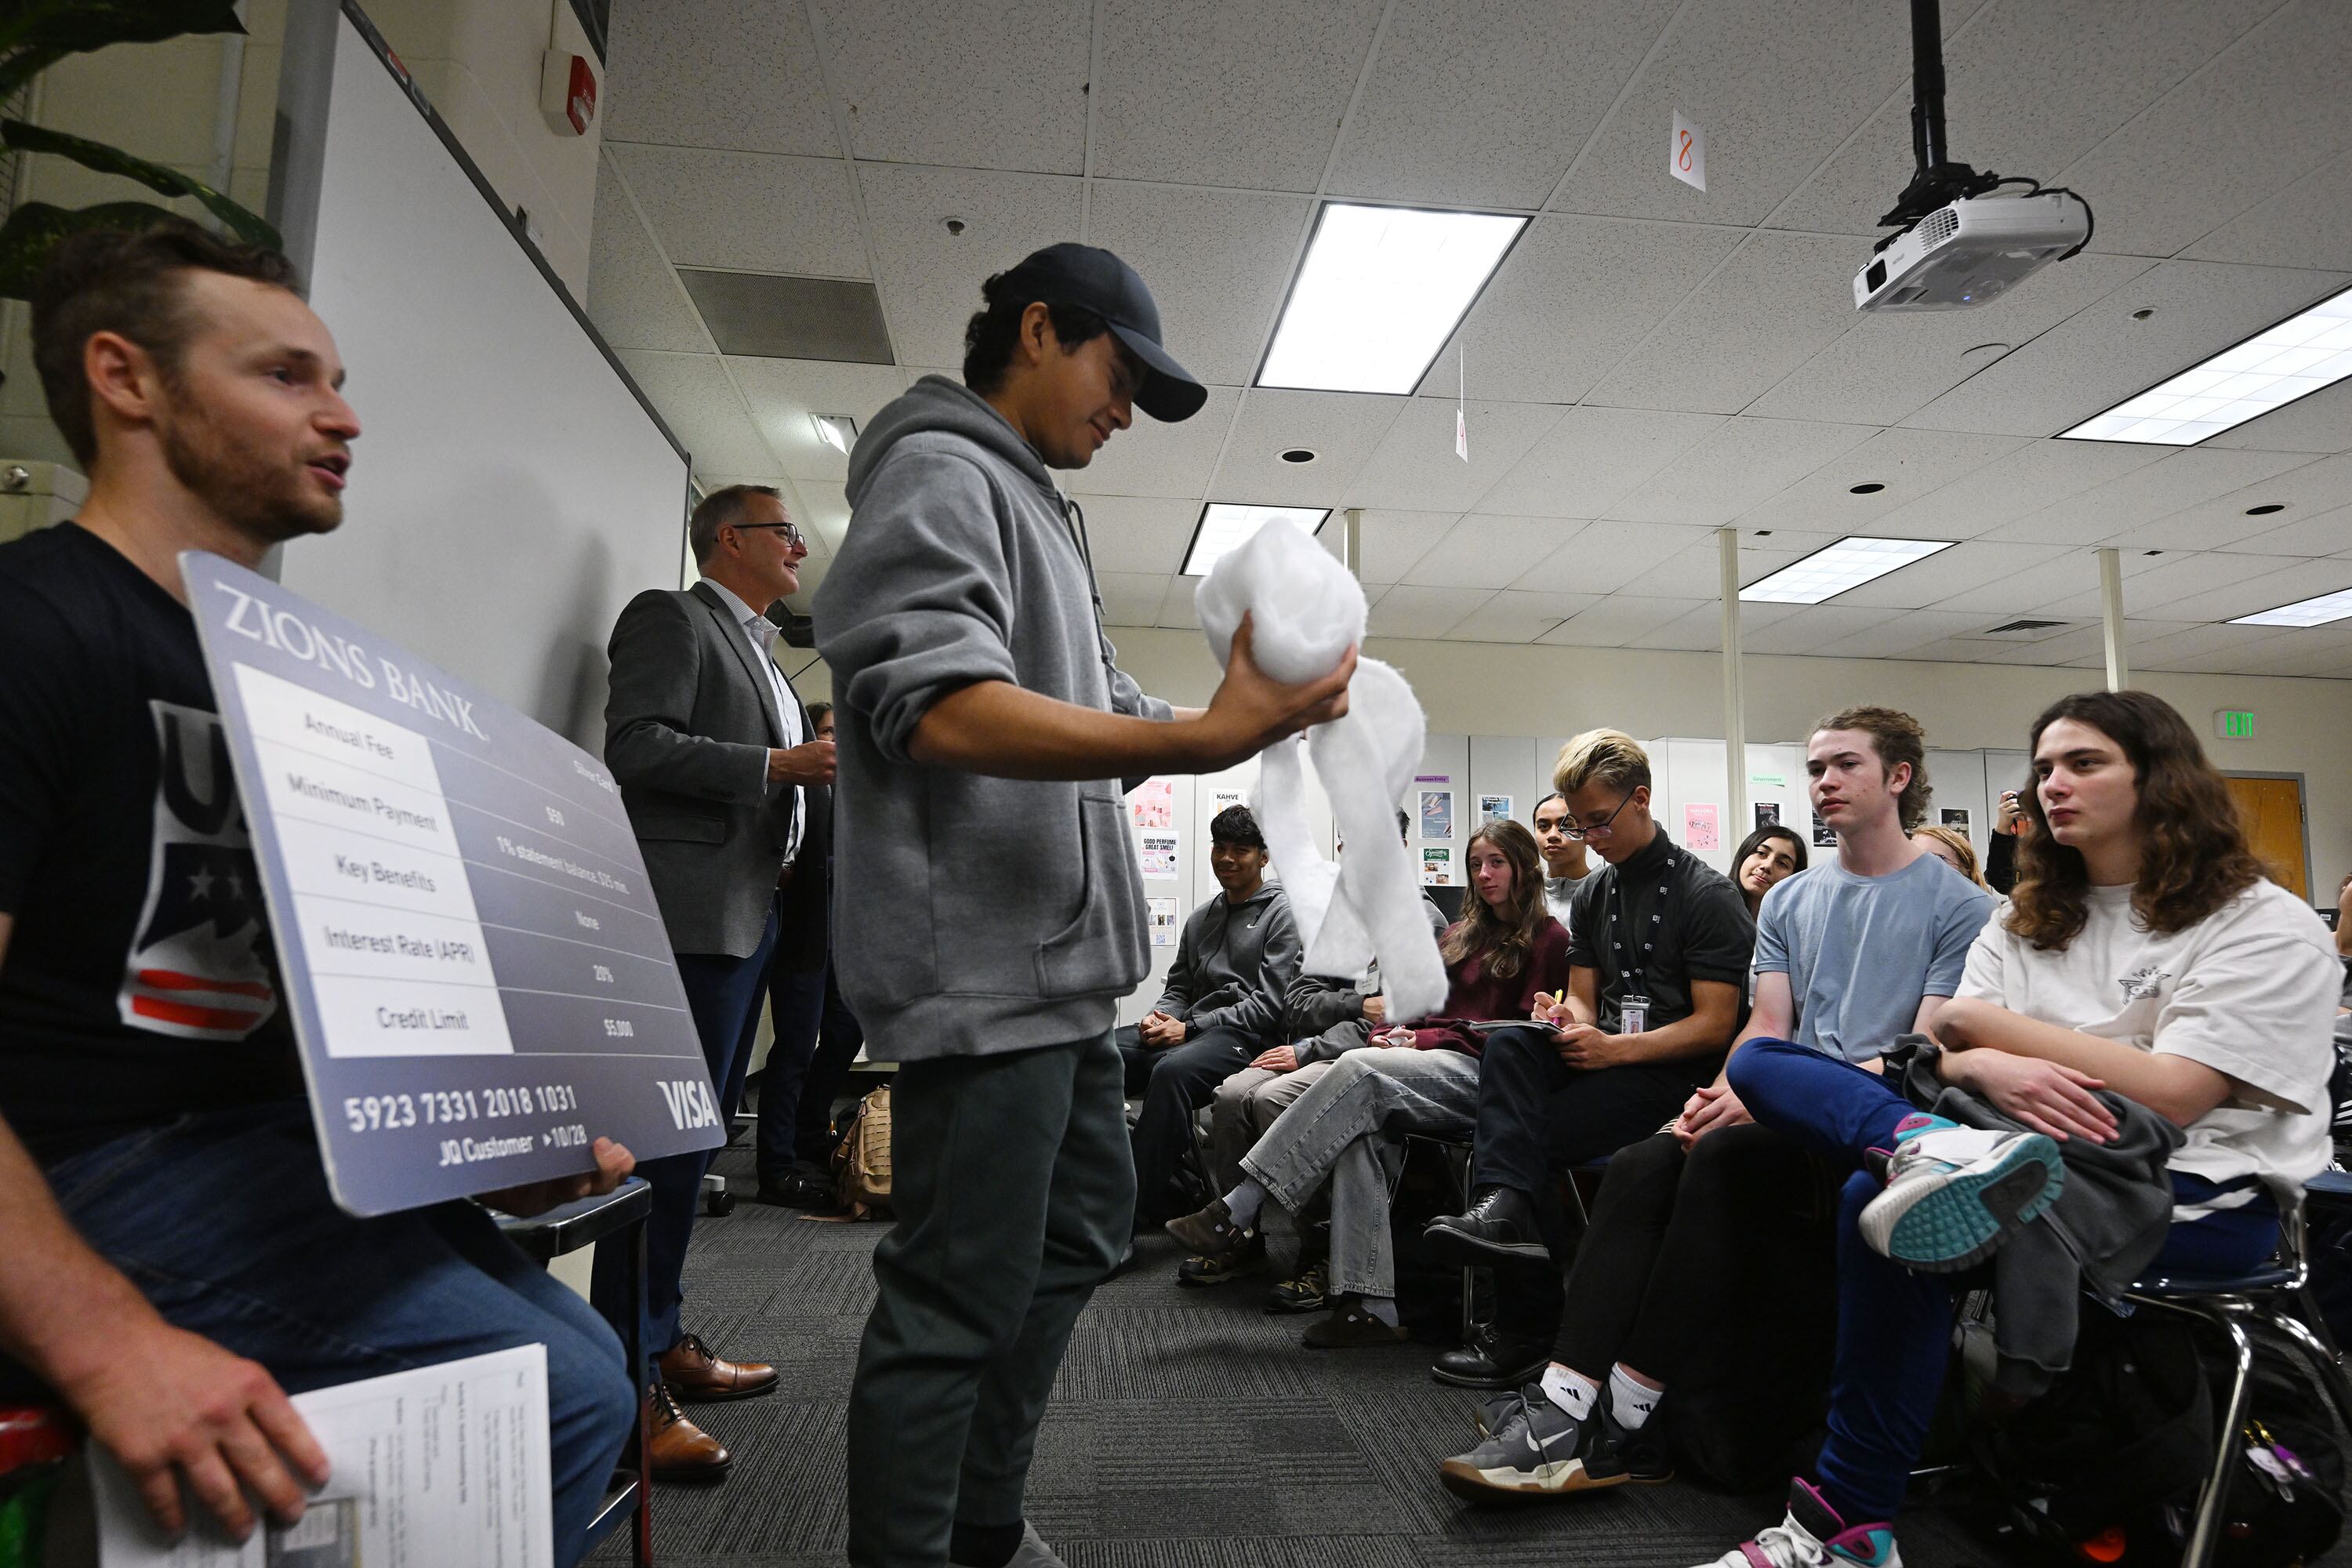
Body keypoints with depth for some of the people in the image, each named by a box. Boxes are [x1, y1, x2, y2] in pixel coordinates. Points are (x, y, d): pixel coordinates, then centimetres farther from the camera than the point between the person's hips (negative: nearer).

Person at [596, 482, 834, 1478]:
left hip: (755, 915, 10)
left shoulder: (758, 650, 25)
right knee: (669, 1144, -8)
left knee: (698, 1141, 14)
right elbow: (636, 746, -16)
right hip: (695, 915, -9)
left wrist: (828, 779, 11)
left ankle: (667, 1343, 25)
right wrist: (779, 764, -18)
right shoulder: (671, 618, -2)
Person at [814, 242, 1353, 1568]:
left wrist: (1258, 713, 10)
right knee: (964, 1294, -2)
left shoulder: (1039, 507, 22)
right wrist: (1200, 741, -33)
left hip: (1065, 962, 11)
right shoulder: (941, 471, -8)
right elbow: (942, 705, -24)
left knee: (1082, 1232, 20)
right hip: (987, 964, -11)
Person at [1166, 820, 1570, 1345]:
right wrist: (1399, 1032, -2)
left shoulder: (1547, 938, 6)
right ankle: (1371, 1307, -29)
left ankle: (1238, 1212, -30)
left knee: (1361, 1068, -29)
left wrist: (1424, 1039, -7)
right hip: (1432, 1070, 6)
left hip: (1482, 1074, -6)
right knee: (1362, 1132, -27)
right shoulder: (1461, 935, 27)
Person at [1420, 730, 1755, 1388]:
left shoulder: (1705, 894, -5)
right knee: (1509, 1044, -27)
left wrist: (1615, 1049, -22)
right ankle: (1504, 1205, -41)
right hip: (1605, 1054, 6)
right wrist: (1568, 1017, -7)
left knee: (1533, 1138, -24)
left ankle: (1528, 1332, -20)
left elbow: (1715, 1025, -11)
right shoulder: (1593, 894, 16)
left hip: (1675, 1072, -6)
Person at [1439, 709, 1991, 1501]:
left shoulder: (1959, 906, 2)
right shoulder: (1787, 901, 20)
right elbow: (1767, 1026, 12)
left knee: (1725, 1155, -32)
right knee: (1637, 1166, -22)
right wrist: (1725, 1092, -11)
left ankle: (1628, 1420, -27)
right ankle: (1564, 1406, -29)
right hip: (1787, 1113, 5)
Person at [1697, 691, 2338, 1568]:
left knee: (1879, 1197, -33)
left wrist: (1986, 1023, -7)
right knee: (1762, 1061, -11)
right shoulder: (2024, 921, 16)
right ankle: (1932, 1154, -41)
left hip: (2200, 1197, -5)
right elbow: (1951, 1058, 5)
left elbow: (2171, 1095, -15)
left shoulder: (2268, 927, -1)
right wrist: (1990, 1067, -20)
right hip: (2036, 1159, 6)